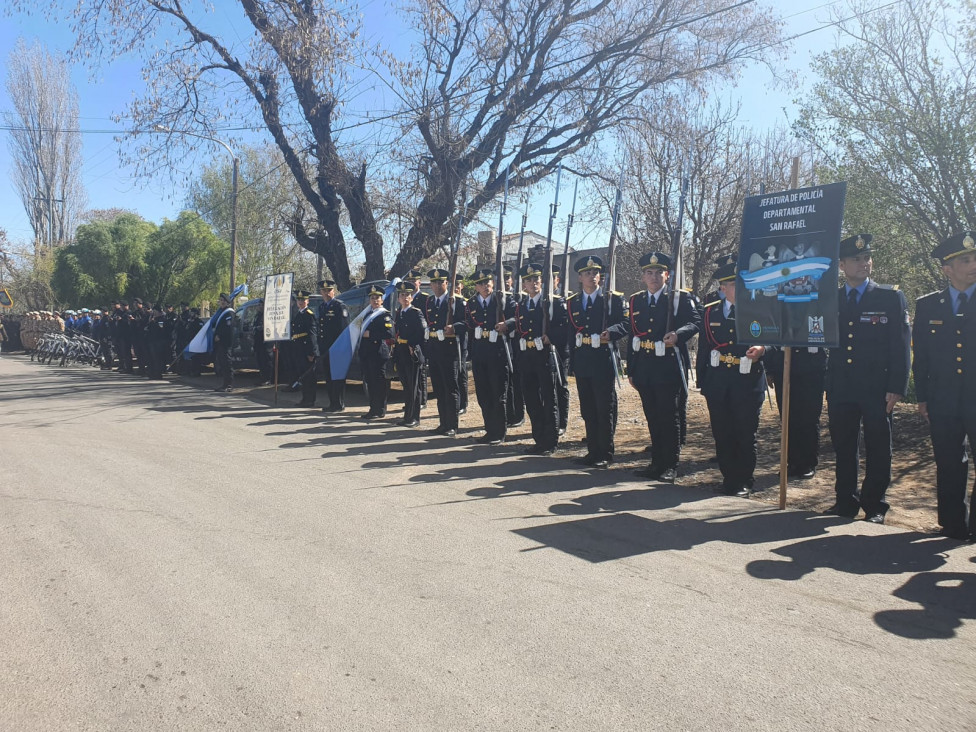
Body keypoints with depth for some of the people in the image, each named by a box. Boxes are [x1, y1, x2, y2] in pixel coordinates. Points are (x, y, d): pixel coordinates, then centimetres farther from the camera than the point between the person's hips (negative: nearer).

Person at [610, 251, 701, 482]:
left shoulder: (681, 298, 1)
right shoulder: (635, 301, 14)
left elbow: (695, 322, -9)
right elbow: (631, 334, 14)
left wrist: (678, 334, -30)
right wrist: (630, 370, 12)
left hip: (668, 367, -4)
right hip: (644, 368, 5)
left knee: (669, 417, -1)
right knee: (652, 418, 11)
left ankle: (671, 465, 7)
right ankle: (657, 462, 20)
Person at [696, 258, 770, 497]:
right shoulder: (710, 312, 10)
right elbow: (703, 348, 11)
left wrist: (761, 349, -21)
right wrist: (702, 383, 8)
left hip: (748, 381, -2)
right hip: (718, 382, 2)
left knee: (746, 433, 2)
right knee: (722, 433, 7)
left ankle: (745, 481, 15)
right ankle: (729, 478, 20)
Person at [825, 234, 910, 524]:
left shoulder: (891, 297, 2)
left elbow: (901, 347, -2)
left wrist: (896, 388, -10)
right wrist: (823, 386, 1)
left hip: (876, 389, -3)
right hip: (840, 389, 3)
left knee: (877, 451, 4)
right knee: (843, 448, 10)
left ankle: (875, 507, 16)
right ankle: (845, 502, 22)